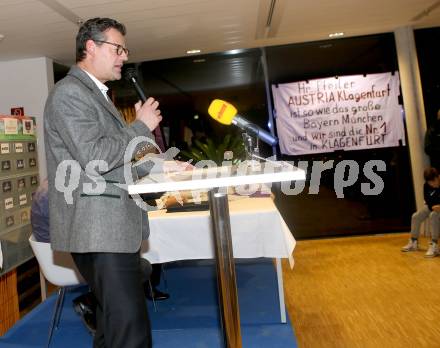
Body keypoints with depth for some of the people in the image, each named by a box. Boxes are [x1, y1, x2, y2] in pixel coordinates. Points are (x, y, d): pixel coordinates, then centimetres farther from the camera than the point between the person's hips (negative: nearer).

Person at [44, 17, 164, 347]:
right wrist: (142, 125, -10)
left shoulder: (96, 93, 22)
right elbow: (94, 157, -22)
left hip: (112, 227, 10)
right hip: (98, 231, -10)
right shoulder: (69, 92, -10)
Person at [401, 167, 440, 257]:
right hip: (431, 206, 6)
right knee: (415, 216, -8)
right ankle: (413, 242, 8)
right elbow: (428, 200, -5)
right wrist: (433, 206, -28)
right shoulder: (426, 186, -11)